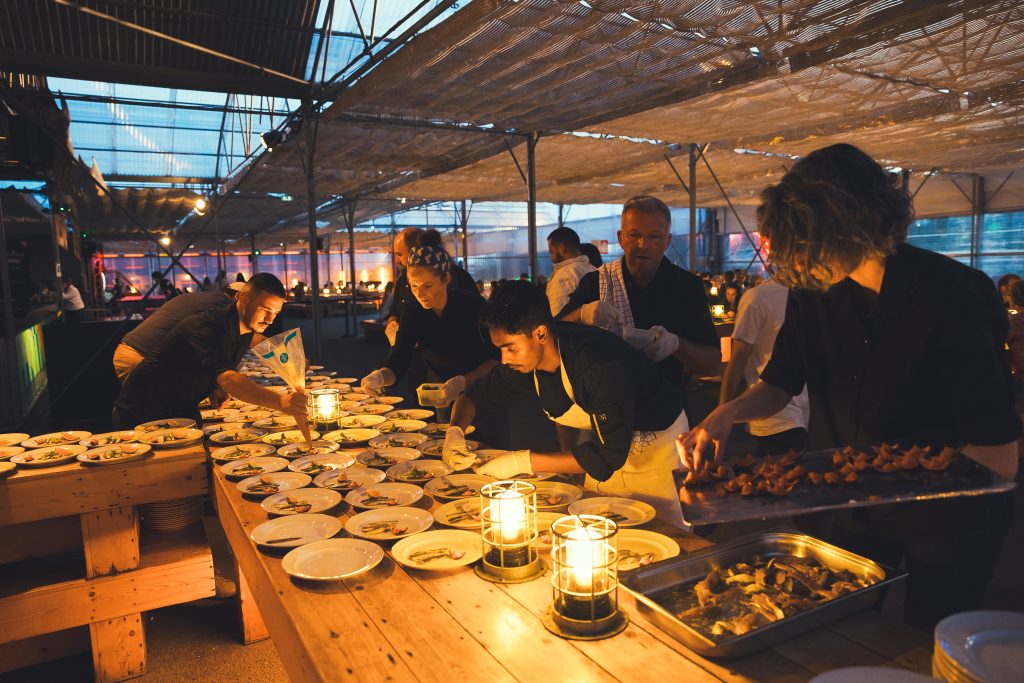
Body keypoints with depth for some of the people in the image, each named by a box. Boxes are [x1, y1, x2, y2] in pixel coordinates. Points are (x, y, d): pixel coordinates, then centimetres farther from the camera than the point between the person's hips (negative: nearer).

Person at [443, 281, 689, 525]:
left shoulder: (603, 366, -38)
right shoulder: (525, 359, -15)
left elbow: (608, 455, -35)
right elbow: (476, 394, 0)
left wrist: (523, 462, -35)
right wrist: (455, 431, -21)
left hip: (657, 444, -6)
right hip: (610, 444, 6)